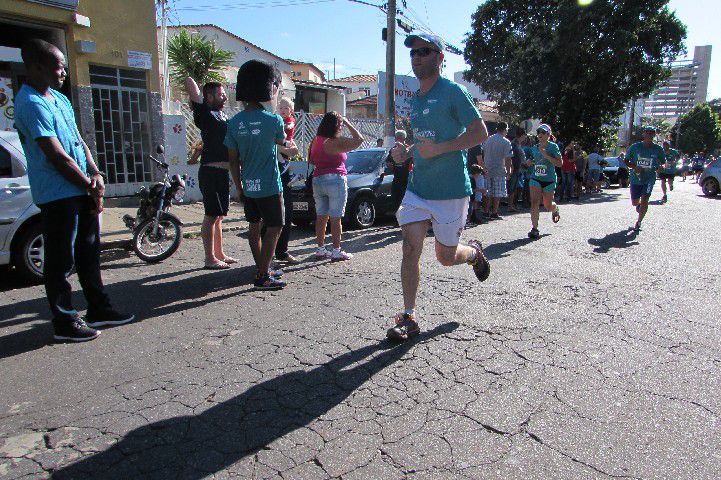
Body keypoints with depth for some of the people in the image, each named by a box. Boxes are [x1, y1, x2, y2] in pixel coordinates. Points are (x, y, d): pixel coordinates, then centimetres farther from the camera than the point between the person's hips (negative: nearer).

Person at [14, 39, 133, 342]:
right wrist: (92, 188, -11)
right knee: (61, 260, 0)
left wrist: (95, 173, -1)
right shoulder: (31, 104, -14)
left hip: (81, 192, 9)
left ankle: (98, 309, 28)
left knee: (89, 252, 15)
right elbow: (57, 157, -18)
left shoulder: (59, 98, 16)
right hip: (58, 195, -9)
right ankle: (64, 322, 11)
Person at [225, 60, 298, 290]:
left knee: (254, 227, 15)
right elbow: (282, 143, 9)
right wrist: (289, 150, 32)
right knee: (274, 228, 2)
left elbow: (233, 160, 5)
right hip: (269, 186, -6)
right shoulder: (273, 120, -12)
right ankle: (263, 277, 1)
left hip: (248, 186, 6)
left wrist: (239, 186, 16)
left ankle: (261, 270, 27)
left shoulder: (234, 122, 1)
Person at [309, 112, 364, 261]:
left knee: (321, 217, 11)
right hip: (335, 181, -7)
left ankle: (320, 249, 16)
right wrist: (348, 123, -5)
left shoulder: (316, 141, 8)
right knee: (336, 218, -2)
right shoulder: (336, 143, -15)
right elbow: (359, 139, -15)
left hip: (317, 180, 8)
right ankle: (337, 251, 3)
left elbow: (311, 160, 18)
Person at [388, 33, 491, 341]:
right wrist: (406, 151, 4)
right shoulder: (415, 99, 15)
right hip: (417, 187, 6)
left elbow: (480, 133, -12)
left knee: (446, 257, 7)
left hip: (450, 191, -6)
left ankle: (475, 253, 42)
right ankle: (409, 318, 3)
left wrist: (439, 148, -22)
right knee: (410, 249, -6)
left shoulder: (452, 92, -8)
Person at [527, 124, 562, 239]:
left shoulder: (553, 147, -6)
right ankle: (534, 229, -10)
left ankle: (555, 209, 46)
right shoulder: (534, 148, 7)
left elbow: (560, 163, -14)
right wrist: (529, 162, 1)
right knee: (534, 203, -13)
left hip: (549, 180, -3)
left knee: (548, 206, 9)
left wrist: (546, 156, -23)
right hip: (535, 179, 3)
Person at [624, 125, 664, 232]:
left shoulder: (658, 149, -2)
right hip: (635, 178, 1)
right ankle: (639, 205, 50)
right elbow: (626, 161, 2)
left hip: (649, 179, -1)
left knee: (644, 200, -15)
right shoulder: (635, 147, -4)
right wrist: (634, 167, -16)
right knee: (634, 202, 10)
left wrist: (659, 167, -13)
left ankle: (638, 223, 2)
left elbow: (663, 162, 10)